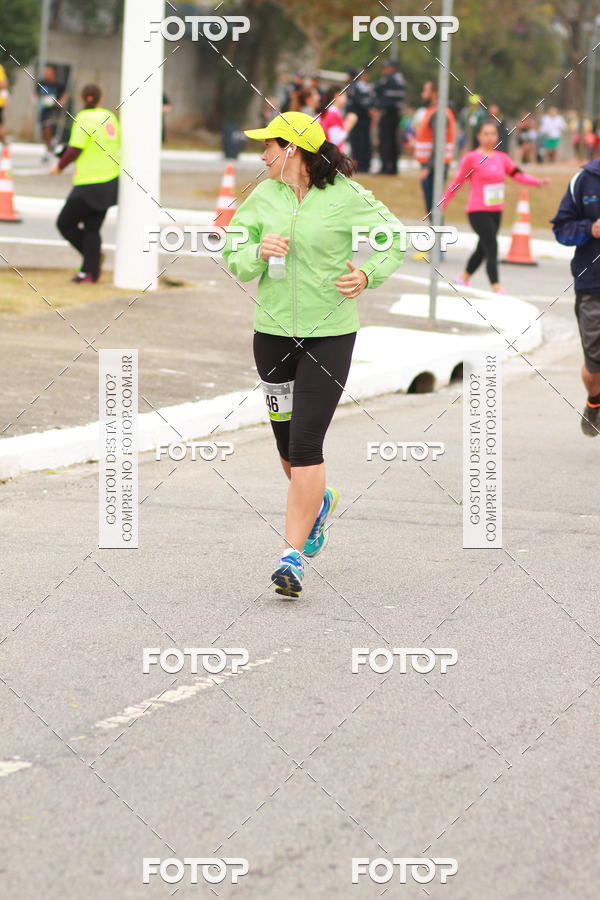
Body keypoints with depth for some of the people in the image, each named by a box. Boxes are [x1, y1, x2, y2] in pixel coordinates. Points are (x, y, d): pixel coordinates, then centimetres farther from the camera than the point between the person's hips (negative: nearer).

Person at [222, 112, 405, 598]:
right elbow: (232, 255, 7)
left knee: (305, 444, -12)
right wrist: (258, 252, -15)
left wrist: (368, 274, -14)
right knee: (287, 443, 15)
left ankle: (293, 555, -8)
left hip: (330, 334, -5)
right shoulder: (263, 196, 4)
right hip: (273, 332, 5)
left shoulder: (347, 197, -7)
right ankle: (319, 501, 47)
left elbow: (394, 239, 3)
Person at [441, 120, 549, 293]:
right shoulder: (471, 158, -7)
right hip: (478, 211, -6)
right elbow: (457, 182, -3)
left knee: (483, 249, 17)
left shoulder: (502, 158, 7)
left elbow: (518, 175, 2)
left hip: (496, 211, 6)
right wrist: (442, 204, -1)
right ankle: (497, 288, -19)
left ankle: (464, 278, 37)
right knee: (491, 248, -15)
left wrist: (538, 182, -13)